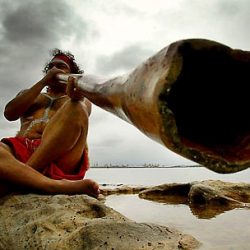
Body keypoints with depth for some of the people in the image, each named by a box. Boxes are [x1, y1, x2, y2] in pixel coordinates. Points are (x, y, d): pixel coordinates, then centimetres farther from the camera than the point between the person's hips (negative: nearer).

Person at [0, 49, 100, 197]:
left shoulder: (83, 100, 27)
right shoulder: (29, 94, 34)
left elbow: (81, 111, 1)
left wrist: (76, 98, -25)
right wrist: (44, 81, 10)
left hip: (61, 159, -1)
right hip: (21, 151, 2)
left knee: (76, 108, -29)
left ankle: (21, 179, -31)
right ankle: (55, 185, -44)